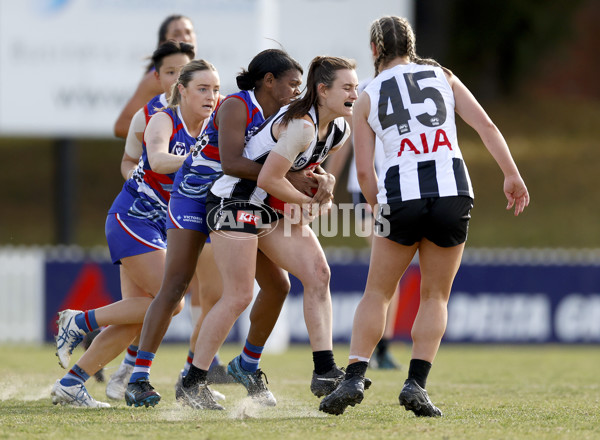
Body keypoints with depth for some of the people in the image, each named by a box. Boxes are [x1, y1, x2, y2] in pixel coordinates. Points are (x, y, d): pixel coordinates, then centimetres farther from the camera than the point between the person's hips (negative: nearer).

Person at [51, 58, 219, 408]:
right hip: (131, 218, -7)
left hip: (162, 226, 7)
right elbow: (157, 160, -33)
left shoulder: (213, 129, 6)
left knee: (136, 319, 2)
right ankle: (79, 322, -5)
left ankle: (71, 384, 7)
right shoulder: (163, 121, -14)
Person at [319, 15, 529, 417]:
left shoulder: (368, 99, 11)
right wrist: (513, 176, 5)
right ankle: (416, 383, -1)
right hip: (453, 189, 1)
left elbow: (364, 172, 7)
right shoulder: (442, 76, 14)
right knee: (436, 297, 13)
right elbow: (485, 125, 4)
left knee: (377, 293, 13)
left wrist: (385, 212, 20)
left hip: (401, 192, -1)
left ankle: (354, 379, 0)